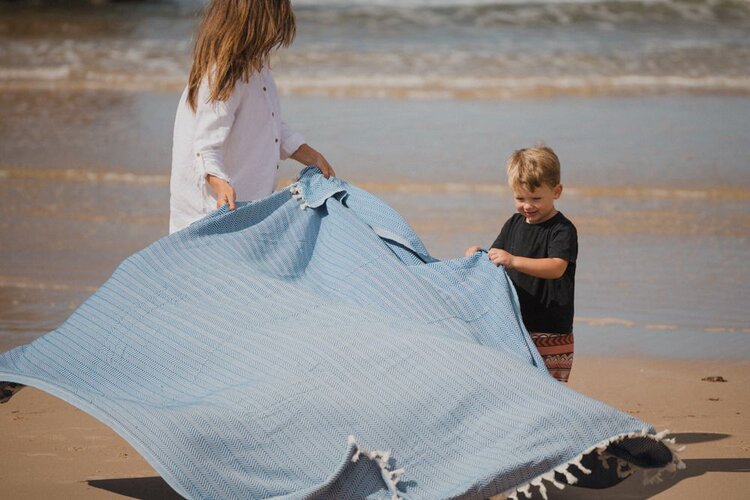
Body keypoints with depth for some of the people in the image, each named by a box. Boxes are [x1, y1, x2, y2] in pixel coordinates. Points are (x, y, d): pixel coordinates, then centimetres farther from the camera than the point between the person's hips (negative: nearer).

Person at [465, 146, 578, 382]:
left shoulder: (562, 230, -9)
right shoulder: (514, 224, 13)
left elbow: (556, 267, -25)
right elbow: (496, 260, 19)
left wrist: (513, 260, -36)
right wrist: (479, 255, -5)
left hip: (550, 334, -6)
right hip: (513, 326, 6)